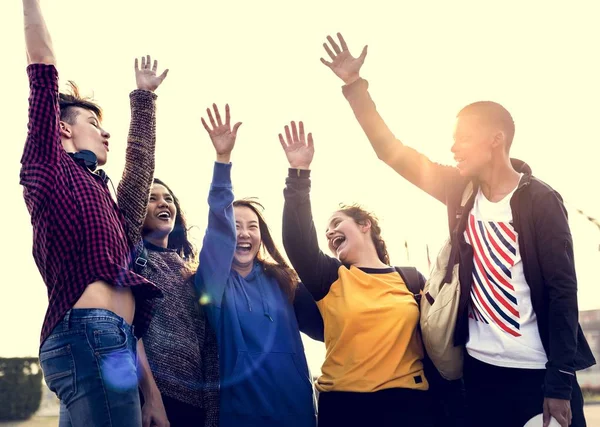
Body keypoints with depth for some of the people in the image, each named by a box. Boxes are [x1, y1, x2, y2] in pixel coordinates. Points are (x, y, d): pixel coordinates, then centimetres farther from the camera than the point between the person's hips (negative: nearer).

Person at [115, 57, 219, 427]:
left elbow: (209, 343, 13)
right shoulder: (130, 247, 6)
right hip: (146, 394, -5)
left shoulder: (190, 270, 19)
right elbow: (138, 166, -5)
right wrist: (144, 98, -7)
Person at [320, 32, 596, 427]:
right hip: (480, 368, 5)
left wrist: (560, 382, -13)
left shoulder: (540, 201, -10)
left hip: (539, 374, -5)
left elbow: (563, 291, -11)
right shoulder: (462, 191, 4)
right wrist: (354, 86, -3)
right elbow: (394, 153, 3)